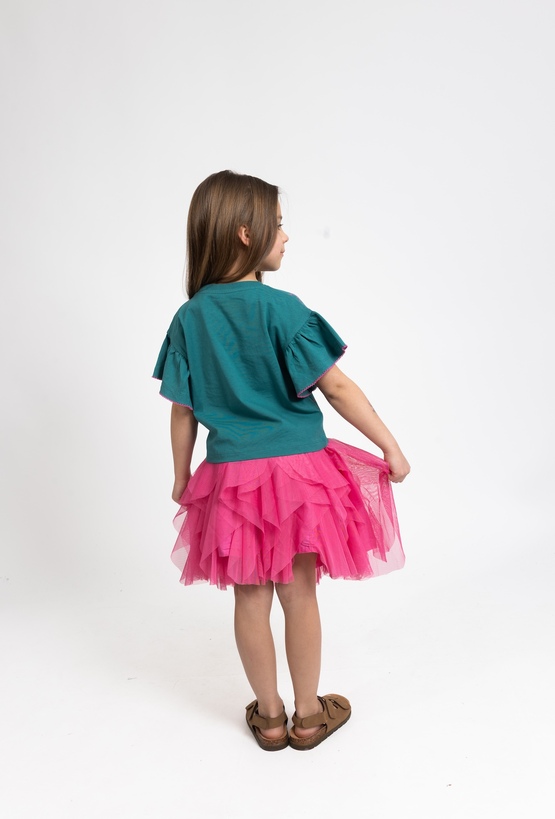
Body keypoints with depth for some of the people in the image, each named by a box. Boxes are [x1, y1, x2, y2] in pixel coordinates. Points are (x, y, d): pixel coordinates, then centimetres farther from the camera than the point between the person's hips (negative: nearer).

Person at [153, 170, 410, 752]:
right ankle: (308, 715, 29)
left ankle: (269, 715, 31)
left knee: (251, 598, 14)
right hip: (296, 467, -3)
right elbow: (336, 387, -14)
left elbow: (182, 410, 3)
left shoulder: (189, 317, 0)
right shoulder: (280, 309, -13)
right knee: (299, 594, 12)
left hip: (230, 474, 3)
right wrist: (391, 447, -5)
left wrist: (182, 477, 16)